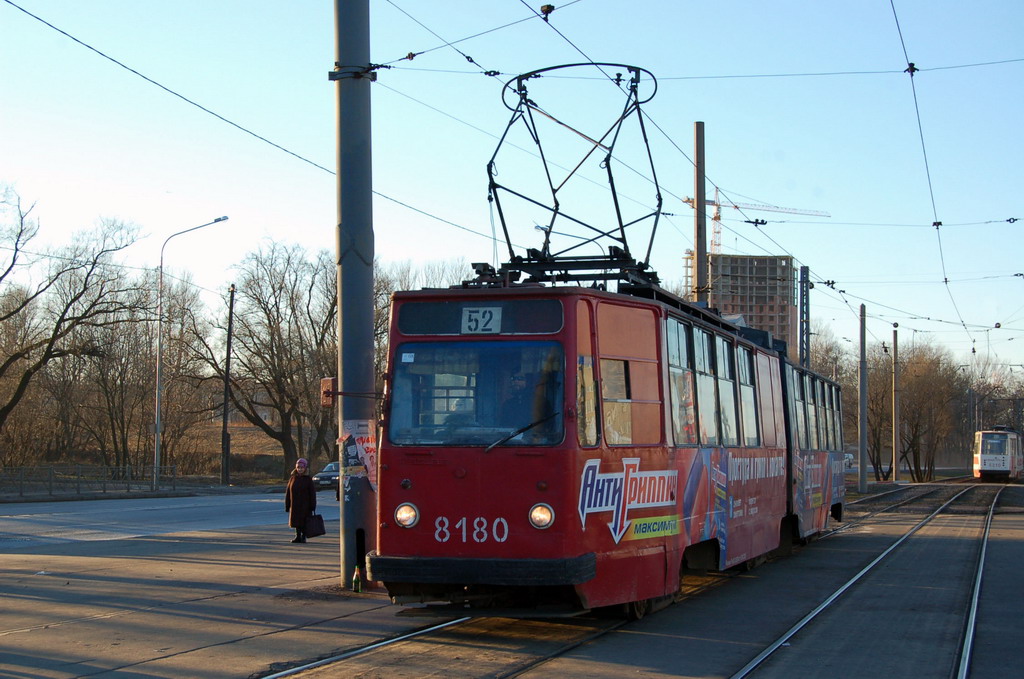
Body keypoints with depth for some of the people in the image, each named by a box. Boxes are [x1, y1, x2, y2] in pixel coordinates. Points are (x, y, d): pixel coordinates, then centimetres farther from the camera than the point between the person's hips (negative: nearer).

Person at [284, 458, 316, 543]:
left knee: (304, 522, 1)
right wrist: (287, 506, 4)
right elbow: (288, 493, 7)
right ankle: (298, 536, 15)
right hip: (295, 506, 3)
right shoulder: (292, 478, 5)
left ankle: (303, 536, 11)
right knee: (296, 520, 6)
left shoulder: (308, 479, -3)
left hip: (305, 506, -3)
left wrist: (312, 506, -9)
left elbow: (312, 493, -4)